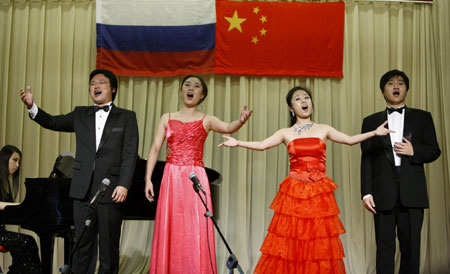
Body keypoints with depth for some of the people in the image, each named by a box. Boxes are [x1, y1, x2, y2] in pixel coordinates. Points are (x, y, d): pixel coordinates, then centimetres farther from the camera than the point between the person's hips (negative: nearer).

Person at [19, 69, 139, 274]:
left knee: (109, 245, 4)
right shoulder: (81, 115, 16)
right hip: (83, 190, 3)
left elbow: (130, 154, -3)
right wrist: (32, 106, -11)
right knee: (83, 244, 6)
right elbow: (52, 122, 7)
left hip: (111, 191, -3)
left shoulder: (126, 117, 5)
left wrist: (124, 184, -14)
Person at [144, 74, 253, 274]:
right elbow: (155, 148, 7)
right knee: (170, 233, 1)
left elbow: (228, 128, -12)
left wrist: (241, 121, -36)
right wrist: (148, 179, -3)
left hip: (195, 180, -1)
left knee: (196, 233, -5)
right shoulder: (167, 118, 13)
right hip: (171, 180, 1)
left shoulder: (206, 120, 8)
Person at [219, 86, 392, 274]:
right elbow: (262, 145, -5)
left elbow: (350, 140, 5)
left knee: (319, 244, 0)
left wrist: (375, 132, -4)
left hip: (319, 194, 1)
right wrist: (237, 143, -18)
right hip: (293, 193, 0)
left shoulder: (323, 129, 10)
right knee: (290, 242, -2)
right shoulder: (286, 133, 7)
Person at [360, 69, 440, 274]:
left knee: (411, 247, 3)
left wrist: (414, 151, -10)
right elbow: (366, 160, 6)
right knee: (384, 247, 2)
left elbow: (434, 151, 10)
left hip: (412, 193, 0)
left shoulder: (422, 118, 13)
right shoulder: (371, 121, 12)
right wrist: (366, 192, -3)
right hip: (384, 194, 0)